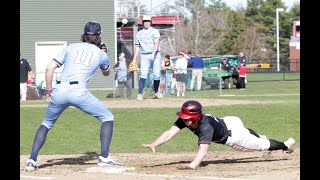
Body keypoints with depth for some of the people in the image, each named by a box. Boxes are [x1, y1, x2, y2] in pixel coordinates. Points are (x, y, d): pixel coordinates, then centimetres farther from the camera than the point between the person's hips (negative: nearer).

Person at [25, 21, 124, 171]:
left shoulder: (71, 47, 20)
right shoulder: (101, 54, 18)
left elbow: (49, 68, 10)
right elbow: (106, 73, 40)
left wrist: (48, 92, 15)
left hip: (58, 91, 3)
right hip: (78, 90, -3)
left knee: (47, 123, 24)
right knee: (107, 118, 13)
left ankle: (32, 160, 10)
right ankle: (104, 158, 0)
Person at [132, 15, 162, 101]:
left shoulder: (154, 31, 3)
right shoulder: (139, 34, 15)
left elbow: (157, 43, -10)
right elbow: (137, 46, 18)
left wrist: (153, 54, -24)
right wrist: (134, 59, 10)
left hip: (155, 55, -1)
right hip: (144, 56, 1)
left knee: (156, 75, -2)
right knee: (143, 74, -13)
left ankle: (156, 92, 19)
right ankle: (140, 94, -19)